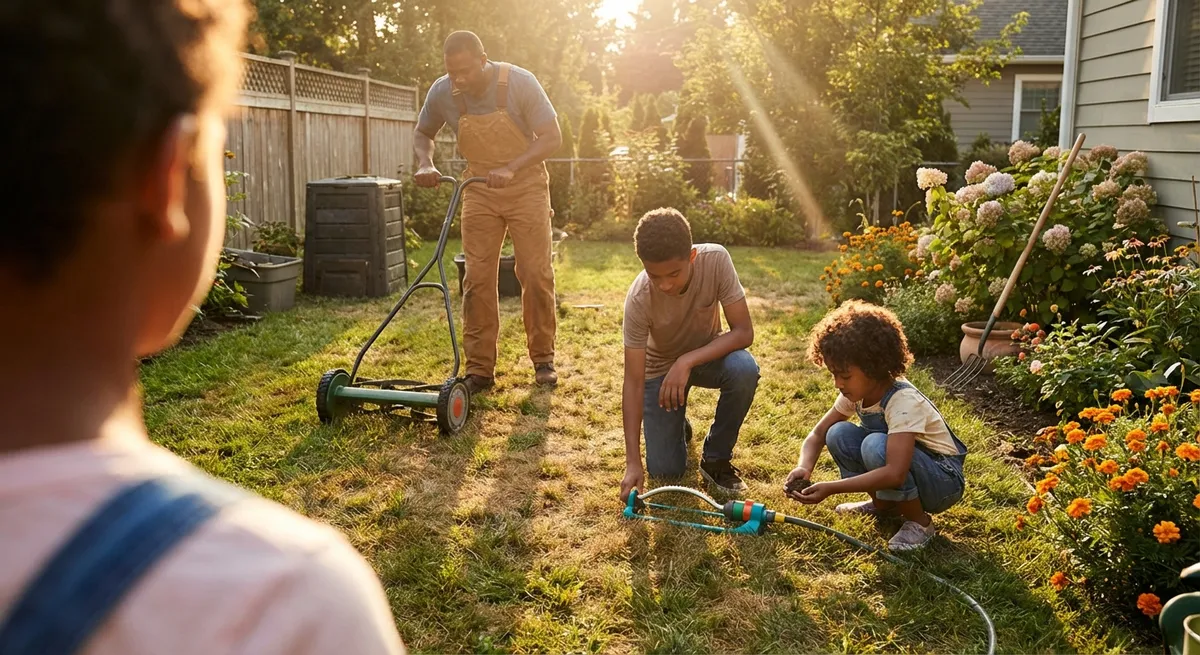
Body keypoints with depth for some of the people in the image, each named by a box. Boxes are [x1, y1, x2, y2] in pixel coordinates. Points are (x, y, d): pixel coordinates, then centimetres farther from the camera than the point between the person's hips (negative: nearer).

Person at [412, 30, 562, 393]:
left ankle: (543, 359, 12)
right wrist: (425, 163, -15)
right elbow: (422, 133, 6)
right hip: (479, 192, 2)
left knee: (536, 274, -3)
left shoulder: (520, 83, -22)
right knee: (477, 278, -3)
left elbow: (551, 137, -22)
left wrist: (510, 169, -35)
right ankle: (479, 369, 3)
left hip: (526, 188, -2)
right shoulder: (442, 92, -13)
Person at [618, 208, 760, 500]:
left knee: (744, 369, -34)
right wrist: (633, 462, -33)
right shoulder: (639, 300, -32)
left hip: (707, 355, 1)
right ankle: (676, 423, 26)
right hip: (660, 368, -1)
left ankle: (716, 459, -9)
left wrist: (687, 361, -40)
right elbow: (633, 381, -29)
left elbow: (744, 332, -27)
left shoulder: (716, 260, -30)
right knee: (666, 470, -10)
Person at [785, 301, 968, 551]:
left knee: (876, 445, -33)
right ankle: (883, 504, 6)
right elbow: (818, 434, -2)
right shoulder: (855, 392, -8)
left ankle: (919, 522, -11)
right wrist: (804, 468, -24)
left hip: (944, 481, -7)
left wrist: (831, 488, -44)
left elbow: (894, 474, -42)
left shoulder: (903, 402, -31)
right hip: (897, 472, 7)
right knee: (839, 434, -14)